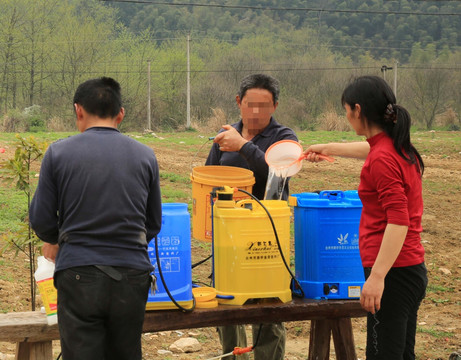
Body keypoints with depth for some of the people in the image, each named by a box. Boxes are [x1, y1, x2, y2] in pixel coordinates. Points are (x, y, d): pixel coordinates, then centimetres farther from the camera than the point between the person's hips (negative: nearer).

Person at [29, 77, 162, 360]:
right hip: (132, 273, 2)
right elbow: (153, 225, 11)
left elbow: (41, 220, 1)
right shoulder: (145, 156, 5)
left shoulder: (59, 153, -2)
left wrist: (55, 242, 23)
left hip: (79, 275, -2)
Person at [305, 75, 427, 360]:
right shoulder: (398, 147, 11)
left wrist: (377, 276, -27)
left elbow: (398, 222, -24)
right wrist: (330, 149, 48)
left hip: (393, 272, -10)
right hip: (412, 270, 10)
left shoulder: (382, 160, -17)